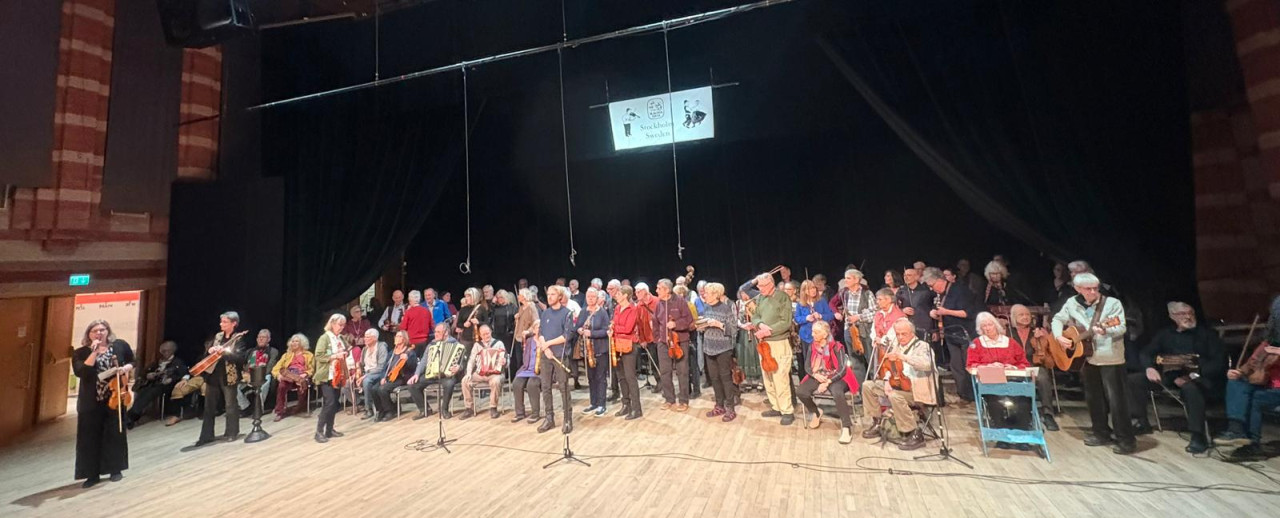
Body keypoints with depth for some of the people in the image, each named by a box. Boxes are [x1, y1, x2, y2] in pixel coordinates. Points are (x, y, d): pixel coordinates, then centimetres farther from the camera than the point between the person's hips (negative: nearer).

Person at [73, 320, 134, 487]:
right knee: (90, 436, 3)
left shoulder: (120, 345, 2)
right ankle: (93, 474, 13)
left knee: (115, 433, 7)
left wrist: (126, 368, -9)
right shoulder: (81, 353, -2)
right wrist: (94, 352, -19)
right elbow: (80, 372, -17)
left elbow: (133, 362, 13)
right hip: (90, 401, 0)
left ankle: (116, 469, 18)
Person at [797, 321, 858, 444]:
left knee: (837, 393, -38)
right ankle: (815, 413, 9)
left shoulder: (836, 347, -12)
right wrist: (816, 375, -15)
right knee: (801, 391, -21)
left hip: (835, 378, -5)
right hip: (817, 377, 5)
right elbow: (807, 366, 6)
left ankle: (846, 427, -24)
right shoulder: (812, 346, 3)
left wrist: (827, 382, -23)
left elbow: (842, 370, -15)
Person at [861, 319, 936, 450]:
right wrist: (887, 381, -7)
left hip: (915, 387, -7)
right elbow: (888, 366, 13)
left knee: (895, 396, -35)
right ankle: (876, 424, 9)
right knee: (868, 385, -2)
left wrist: (902, 356, -41)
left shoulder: (921, 346, -9)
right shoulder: (895, 345, 11)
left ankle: (916, 435, -19)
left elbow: (926, 364, -31)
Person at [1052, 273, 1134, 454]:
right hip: (1086, 357, 5)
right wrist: (1059, 336, -2)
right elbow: (1058, 319, 14)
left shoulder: (1112, 303, -10)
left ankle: (1126, 439, 6)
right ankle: (1102, 433, 26)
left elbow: (1122, 328, -18)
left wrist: (1105, 330, -38)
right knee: (1093, 398, 13)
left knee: (1116, 398, -4)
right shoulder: (1072, 303, 2)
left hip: (1110, 358, -5)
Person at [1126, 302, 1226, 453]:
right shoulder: (1165, 334, 15)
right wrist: (1149, 368, -11)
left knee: (1190, 388, -39)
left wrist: (1194, 374, -21)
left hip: (1199, 378, -5)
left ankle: (1198, 436, -28)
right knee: (1133, 380, -13)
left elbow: (1218, 362, -6)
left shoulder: (1208, 334, 5)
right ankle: (1142, 423, -1)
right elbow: (1145, 352, 11)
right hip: (1170, 375, 5)